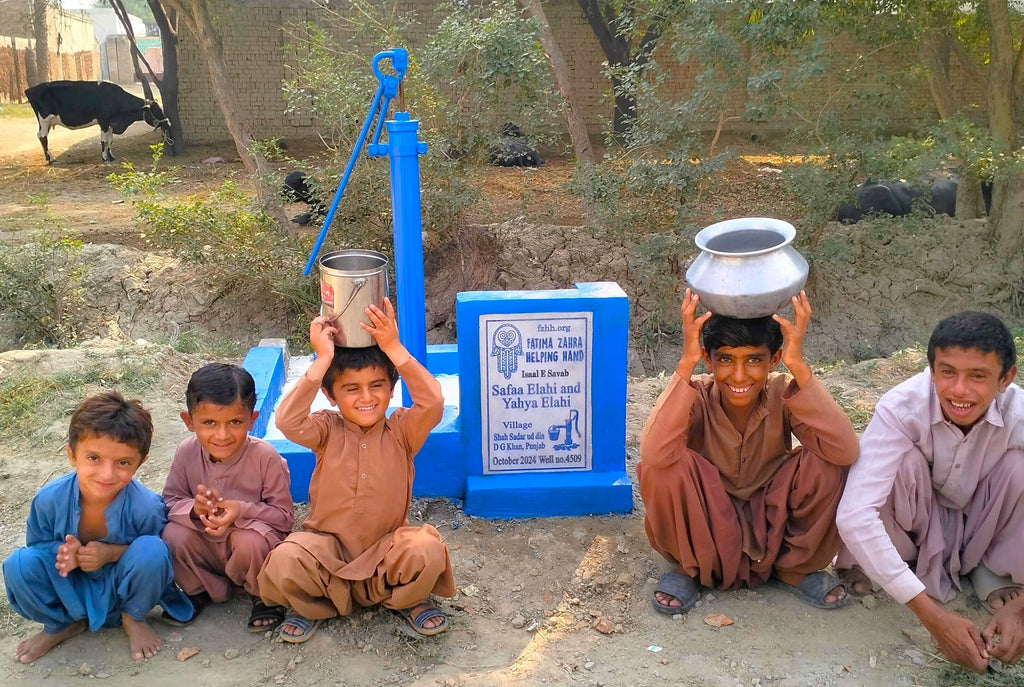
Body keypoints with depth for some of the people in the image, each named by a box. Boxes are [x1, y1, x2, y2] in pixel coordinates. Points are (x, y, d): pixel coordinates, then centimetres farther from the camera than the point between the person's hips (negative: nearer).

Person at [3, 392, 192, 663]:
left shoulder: (146, 507, -28)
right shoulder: (49, 499, -21)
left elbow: (156, 555, -13)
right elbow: (37, 544, -4)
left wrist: (113, 553, -30)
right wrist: (63, 552, -28)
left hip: (122, 587, -2)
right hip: (71, 588, 2)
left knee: (151, 550, -32)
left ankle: (133, 619, 2)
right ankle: (63, 624, 8)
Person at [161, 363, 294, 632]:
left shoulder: (265, 457, -22)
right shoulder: (187, 453, -12)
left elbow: (284, 515, -17)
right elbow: (170, 501, -6)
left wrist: (242, 511, -34)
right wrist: (194, 509, -30)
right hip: (206, 546, 4)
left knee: (250, 541, -36)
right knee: (174, 535, -24)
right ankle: (200, 590, 7)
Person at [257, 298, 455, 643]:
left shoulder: (401, 430, -4)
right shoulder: (327, 430, -4)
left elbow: (433, 404, -25)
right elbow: (288, 421, -26)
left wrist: (394, 349, -30)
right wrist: (323, 359, -30)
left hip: (386, 551, 0)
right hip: (328, 548, 0)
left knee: (428, 552, -32)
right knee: (284, 563, -31)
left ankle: (407, 600, 6)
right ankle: (313, 605, 7)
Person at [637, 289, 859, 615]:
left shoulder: (784, 394, -15)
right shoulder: (697, 397, -19)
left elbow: (845, 451, -33)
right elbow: (653, 455, -39)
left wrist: (798, 366, -37)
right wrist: (686, 363, -40)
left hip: (773, 523, 2)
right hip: (707, 528, -1)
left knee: (825, 464, -25)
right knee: (664, 467, -31)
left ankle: (794, 568, 2)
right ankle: (690, 568, -1)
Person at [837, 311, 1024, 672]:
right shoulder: (901, 408, -33)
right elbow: (854, 515, -42)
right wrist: (933, 616, -44)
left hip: (983, 531, 2)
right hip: (917, 527, -2)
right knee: (906, 461, -33)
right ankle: (926, 567, -6)